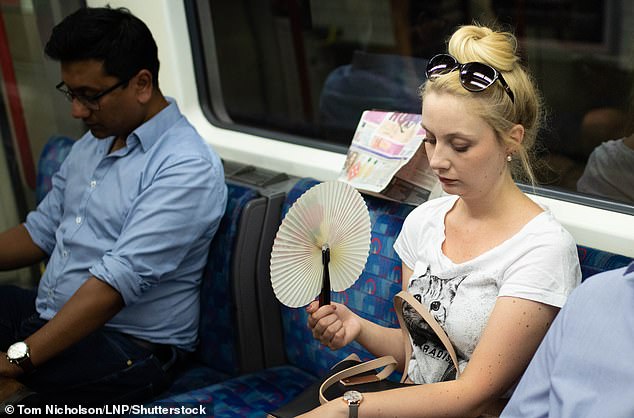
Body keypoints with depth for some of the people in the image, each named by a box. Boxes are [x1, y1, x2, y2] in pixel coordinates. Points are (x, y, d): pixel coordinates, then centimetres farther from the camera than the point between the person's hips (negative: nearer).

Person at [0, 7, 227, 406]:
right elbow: (41, 231, 17)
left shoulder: (187, 169, -18)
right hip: (47, 314, 8)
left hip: (126, 346, -8)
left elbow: (119, 280, -25)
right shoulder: (92, 142, 11)